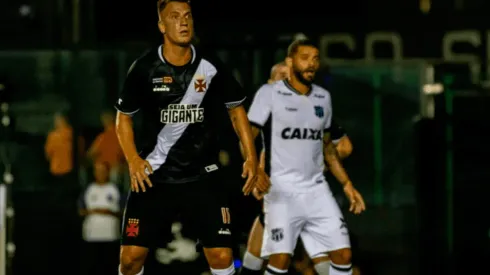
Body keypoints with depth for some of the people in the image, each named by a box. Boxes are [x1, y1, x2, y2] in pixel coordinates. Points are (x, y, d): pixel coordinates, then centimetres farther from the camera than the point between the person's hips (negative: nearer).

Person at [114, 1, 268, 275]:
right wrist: (134, 160, -10)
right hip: (155, 175, 0)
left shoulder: (211, 67, -5)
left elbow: (236, 110, 9)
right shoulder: (145, 68, -7)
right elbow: (124, 117, 5)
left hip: (203, 175, 0)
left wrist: (252, 159, 1)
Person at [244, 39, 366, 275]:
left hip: (316, 189, 5)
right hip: (281, 189, -5)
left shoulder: (323, 97, 12)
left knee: (343, 254, -1)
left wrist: (346, 184, 18)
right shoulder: (270, 94, -5)